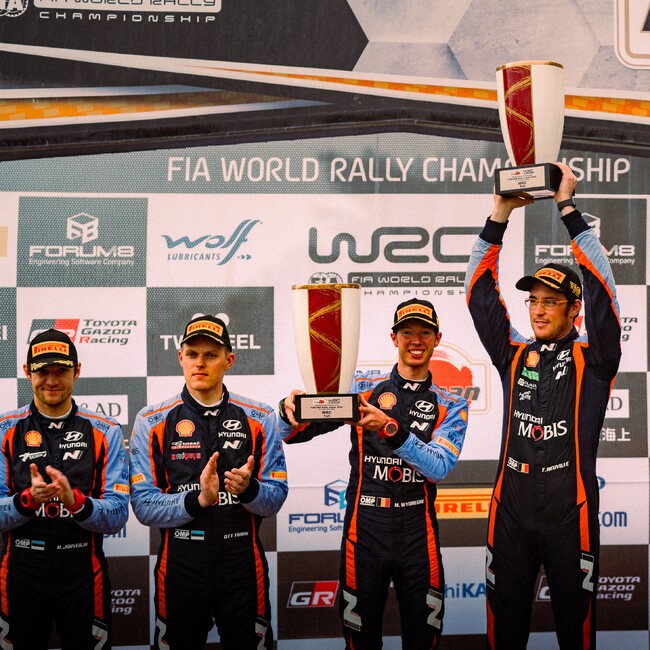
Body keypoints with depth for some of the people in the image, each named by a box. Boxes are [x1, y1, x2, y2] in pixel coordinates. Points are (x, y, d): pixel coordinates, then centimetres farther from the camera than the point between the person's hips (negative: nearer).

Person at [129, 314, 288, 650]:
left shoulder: (260, 418, 2)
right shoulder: (152, 421, -1)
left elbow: (275, 499, 0)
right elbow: (143, 505, -7)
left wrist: (248, 489, -22)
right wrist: (197, 499, -23)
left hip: (243, 564, 1)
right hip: (180, 567, 0)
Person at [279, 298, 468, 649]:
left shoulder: (451, 406, 6)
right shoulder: (362, 389, 4)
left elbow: (439, 467, -12)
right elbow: (291, 433, 0)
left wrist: (392, 430, -28)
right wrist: (290, 411, -24)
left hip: (417, 533, 1)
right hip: (365, 529, 0)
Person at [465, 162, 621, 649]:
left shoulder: (592, 360, 0)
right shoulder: (514, 356, 9)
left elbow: (601, 292, -13)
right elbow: (480, 295, 3)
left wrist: (568, 208, -16)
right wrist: (501, 214, -5)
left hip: (570, 512, -3)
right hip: (511, 508, 3)